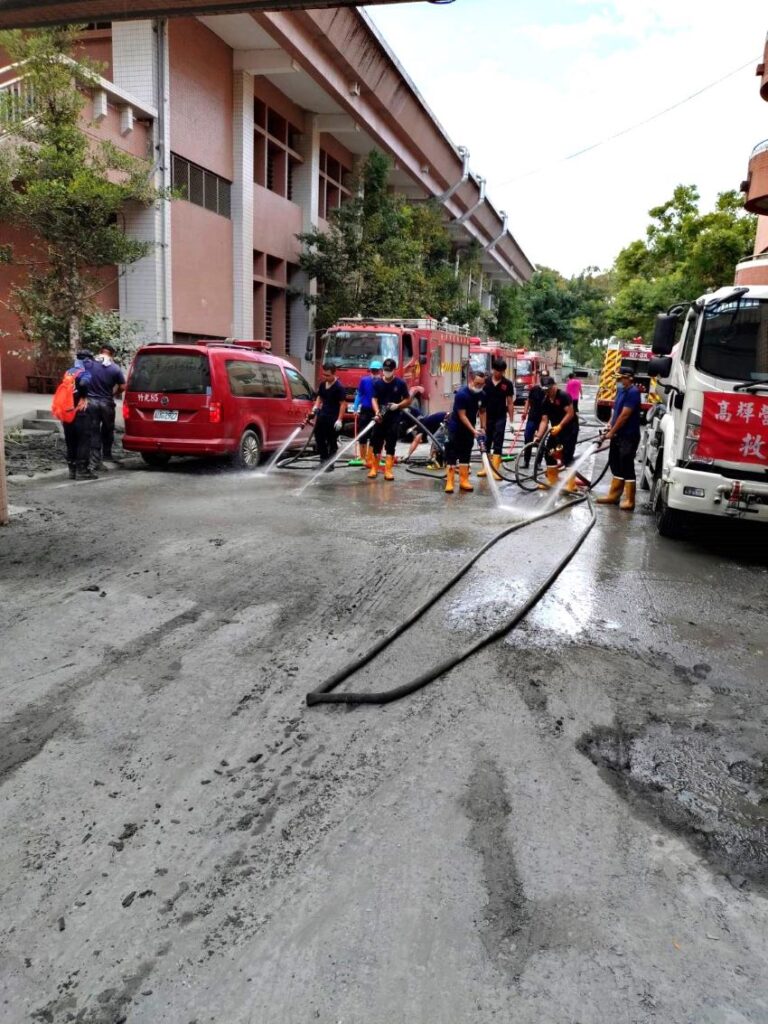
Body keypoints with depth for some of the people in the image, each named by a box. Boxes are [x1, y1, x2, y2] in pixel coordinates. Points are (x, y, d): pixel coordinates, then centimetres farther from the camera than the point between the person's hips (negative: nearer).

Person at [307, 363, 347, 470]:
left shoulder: (339, 387, -14)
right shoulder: (322, 384, 7)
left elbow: (343, 404, -15)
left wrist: (339, 419, -19)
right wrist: (315, 407, 3)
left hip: (333, 418, -7)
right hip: (322, 415, 7)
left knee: (332, 441, 2)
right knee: (319, 438, 11)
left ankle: (330, 463, 11)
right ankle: (323, 461, 24)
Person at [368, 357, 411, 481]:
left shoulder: (400, 383, -1)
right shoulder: (377, 383, 3)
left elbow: (408, 400, 3)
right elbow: (374, 399, 0)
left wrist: (398, 405, -16)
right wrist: (377, 412, -18)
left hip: (394, 418, -1)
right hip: (380, 418, 1)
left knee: (391, 444, 0)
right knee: (376, 443, 4)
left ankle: (388, 470, 4)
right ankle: (374, 468, 14)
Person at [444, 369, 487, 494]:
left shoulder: (482, 395, -5)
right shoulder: (461, 394, -24)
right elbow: (462, 416, -24)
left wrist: (482, 429, 0)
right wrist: (474, 430, -28)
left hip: (469, 428, 6)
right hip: (456, 427, -6)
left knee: (466, 454, 8)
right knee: (452, 454, -7)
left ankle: (463, 481, 12)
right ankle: (449, 482, -7)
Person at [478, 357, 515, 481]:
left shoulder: (507, 384, -4)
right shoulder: (485, 382, -4)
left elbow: (510, 403, 0)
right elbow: (481, 402, -2)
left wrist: (511, 421, -3)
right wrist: (482, 421, -6)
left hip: (500, 417, -1)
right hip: (487, 416, 1)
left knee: (498, 443, -4)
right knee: (486, 442, 9)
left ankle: (495, 470, -5)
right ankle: (486, 467, 20)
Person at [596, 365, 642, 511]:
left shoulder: (633, 392, -17)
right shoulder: (620, 389, 11)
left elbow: (624, 415, -19)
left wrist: (612, 432, -14)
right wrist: (610, 426, 7)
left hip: (628, 437, -9)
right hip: (618, 435, 9)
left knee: (627, 468, -6)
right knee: (616, 465, 15)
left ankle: (629, 501, -1)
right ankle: (614, 495, 25)